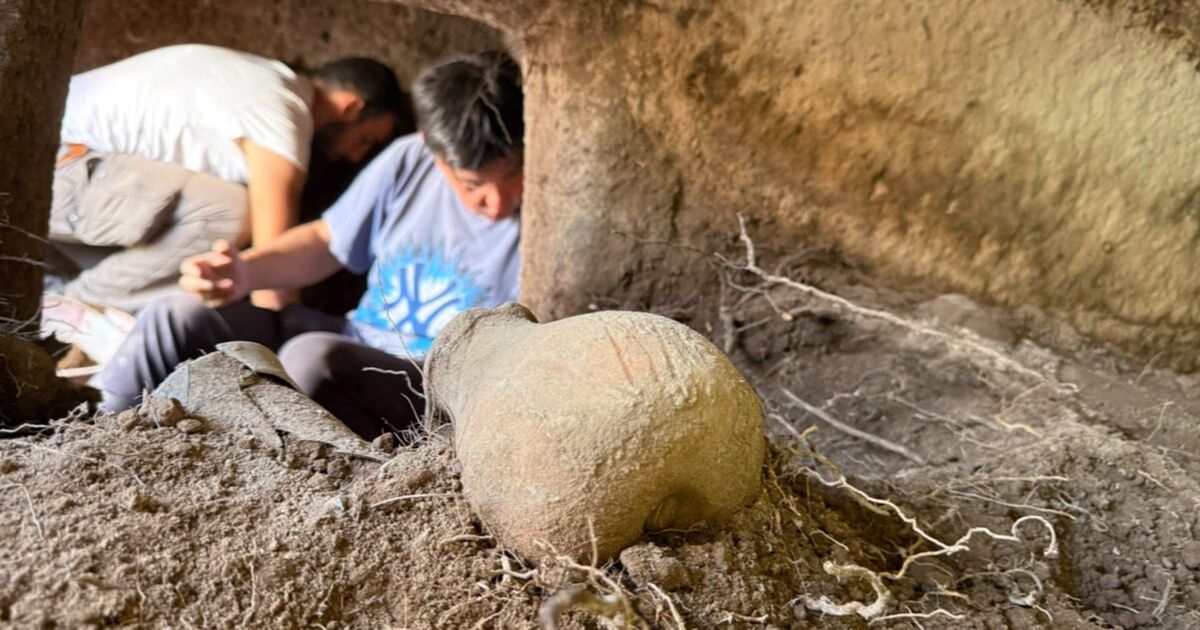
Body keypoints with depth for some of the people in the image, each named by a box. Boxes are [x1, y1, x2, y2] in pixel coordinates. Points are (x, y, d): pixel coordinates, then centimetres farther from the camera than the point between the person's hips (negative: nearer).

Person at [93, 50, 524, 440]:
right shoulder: (408, 162, -1)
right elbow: (327, 241, 12)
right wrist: (246, 272, -5)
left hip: (434, 390, -6)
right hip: (353, 341, 6)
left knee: (311, 357, -35)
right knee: (177, 319, -4)